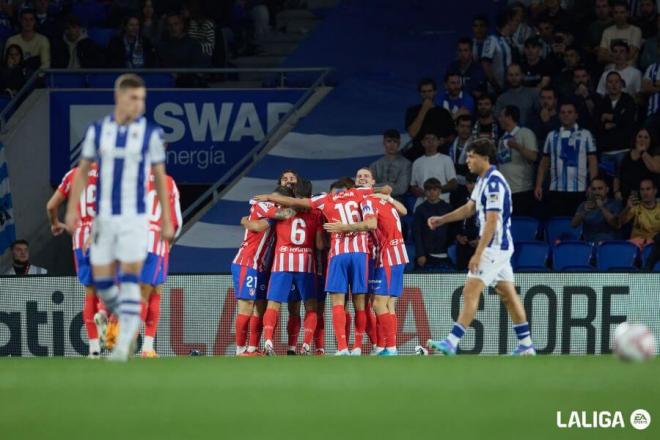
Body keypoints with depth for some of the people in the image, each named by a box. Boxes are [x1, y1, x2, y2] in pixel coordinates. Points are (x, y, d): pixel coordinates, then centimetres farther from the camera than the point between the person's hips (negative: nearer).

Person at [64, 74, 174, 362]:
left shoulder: (151, 133, -3)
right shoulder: (97, 130, 2)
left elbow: (160, 177, 4)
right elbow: (82, 171, 9)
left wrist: (167, 221, 4)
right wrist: (72, 209, -1)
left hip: (135, 219, -2)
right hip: (104, 218, 2)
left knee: (129, 280, -13)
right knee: (102, 283, 2)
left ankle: (123, 346, -10)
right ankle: (131, 323, 30)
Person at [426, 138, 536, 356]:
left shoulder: (494, 183, -19)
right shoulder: (483, 181, 12)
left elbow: (492, 221, -23)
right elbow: (470, 208, 25)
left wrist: (478, 253, -24)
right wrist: (442, 220, 18)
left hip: (495, 246, -10)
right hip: (499, 247, 10)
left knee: (470, 291, -12)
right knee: (508, 295, 13)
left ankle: (452, 342, -16)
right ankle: (526, 345, 16)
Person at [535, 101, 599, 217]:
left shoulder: (585, 135, 5)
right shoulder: (552, 136, 12)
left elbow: (592, 162, 2)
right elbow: (544, 163, 15)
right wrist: (538, 185, 5)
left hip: (579, 190, -2)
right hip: (556, 190, 2)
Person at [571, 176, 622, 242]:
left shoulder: (615, 204, 7)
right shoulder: (584, 205, 14)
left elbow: (616, 225, -9)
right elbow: (573, 225, 1)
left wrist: (602, 208, -17)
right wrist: (584, 212, -16)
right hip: (589, 244, 3)